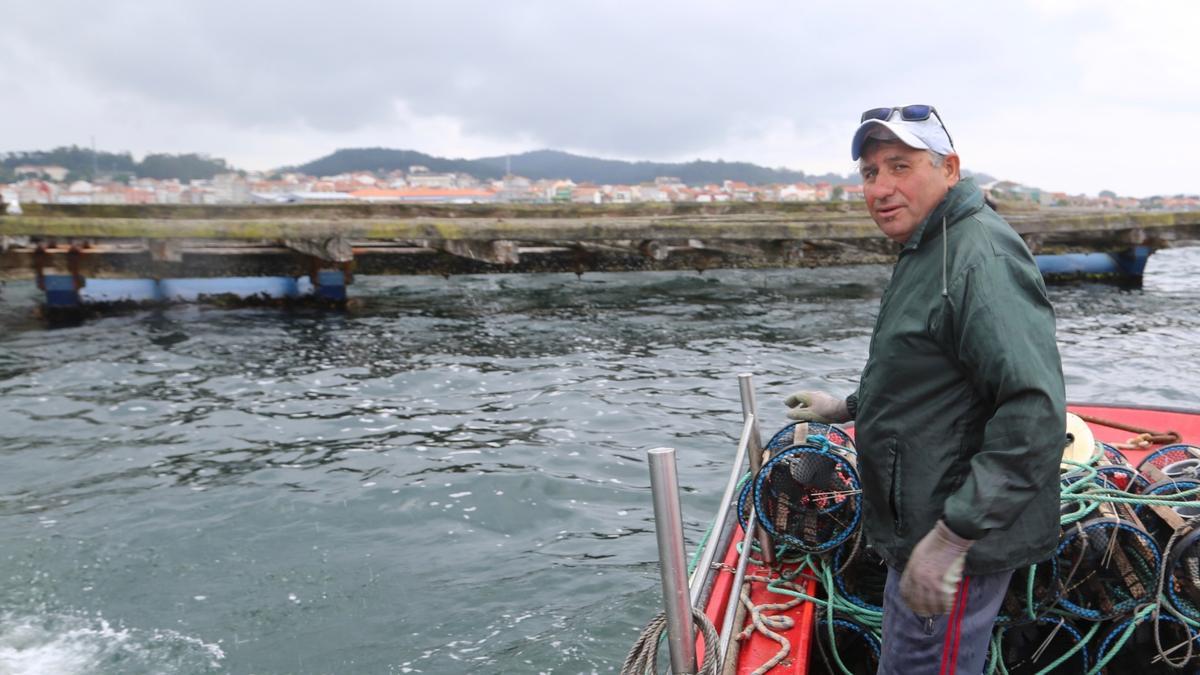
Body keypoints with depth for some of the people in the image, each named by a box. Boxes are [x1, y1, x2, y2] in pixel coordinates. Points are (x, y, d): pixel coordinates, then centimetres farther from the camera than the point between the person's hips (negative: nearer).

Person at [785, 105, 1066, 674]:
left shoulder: (983, 258, -23)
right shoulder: (924, 252, 12)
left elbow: (1035, 411, -32)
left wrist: (952, 536, -31)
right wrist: (849, 407, 24)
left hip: (960, 544, -11)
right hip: (919, 527, 11)